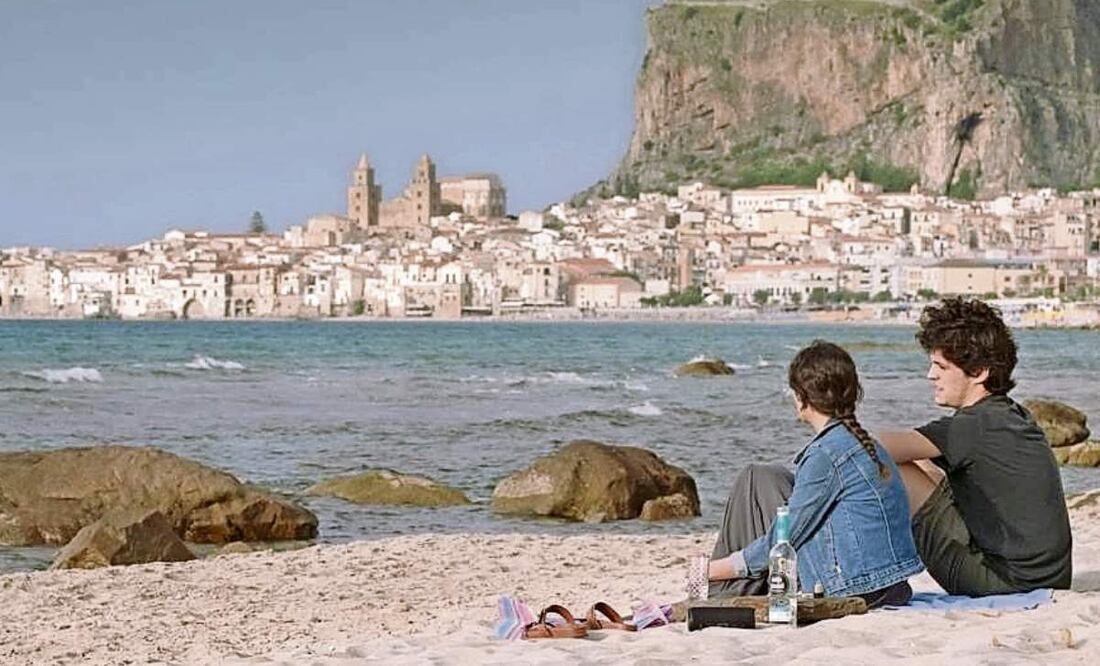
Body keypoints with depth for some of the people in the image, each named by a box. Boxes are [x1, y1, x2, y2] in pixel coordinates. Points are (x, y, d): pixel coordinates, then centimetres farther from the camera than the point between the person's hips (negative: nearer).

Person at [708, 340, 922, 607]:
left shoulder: (825, 453, -15)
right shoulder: (862, 441, 13)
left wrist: (715, 569, 0)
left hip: (851, 592, -9)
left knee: (756, 480, 1)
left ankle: (726, 595, 10)